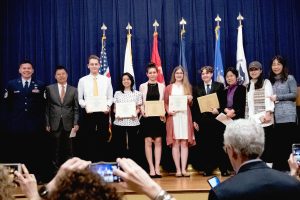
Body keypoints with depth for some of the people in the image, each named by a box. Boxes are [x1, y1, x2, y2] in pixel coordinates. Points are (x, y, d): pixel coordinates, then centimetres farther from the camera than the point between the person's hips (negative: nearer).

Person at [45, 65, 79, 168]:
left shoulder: (73, 90, 8)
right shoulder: (50, 88, 6)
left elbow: (76, 109, 6)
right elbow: (47, 107, 5)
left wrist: (76, 124, -3)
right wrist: (47, 124, -1)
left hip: (68, 124, 0)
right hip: (55, 124, 0)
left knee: (68, 150, 4)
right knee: (56, 148, 3)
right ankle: (56, 168, 12)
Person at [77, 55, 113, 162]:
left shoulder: (106, 80, 8)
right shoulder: (82, 80, 5)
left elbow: (110, 97, 7)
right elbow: (80, 99, 5)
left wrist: (108, 106, -11)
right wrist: (85, 105, -14)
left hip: (103, 113, 1)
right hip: (88, 113, -1)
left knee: (102, 140, 5)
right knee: (90, 140, 3)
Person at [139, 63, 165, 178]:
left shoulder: (162, 86, 10)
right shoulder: (142, 86, 9)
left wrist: (163, 113, -8)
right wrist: (142, 111, -12)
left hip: (158, 116, 1)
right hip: (147, 116, -1)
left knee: (158, 141, -1)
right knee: (148, 141, -3)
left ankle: (157, 168, 3)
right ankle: (151, 168, 3)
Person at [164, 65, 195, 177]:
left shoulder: (187, 87, 15)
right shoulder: (169, 88, 10)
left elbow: (191, 104, 18)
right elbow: (165, 103, 8)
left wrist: (190, 100, -4)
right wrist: (168, 110, -11)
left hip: (185, 116, 1)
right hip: (173, 116, -1)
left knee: (184, 142, -2)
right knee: (175, 143, -3)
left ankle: (184, 169, -1)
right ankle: (178, 169, 0)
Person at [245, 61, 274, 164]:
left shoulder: (266, 82, 5)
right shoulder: (248, 85, 21)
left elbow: (269, 99, -6)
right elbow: (247, 103, 17)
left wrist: (268, 113, -18)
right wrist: (246, 118, 10)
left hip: (263, 119, -5)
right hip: (252, 120, 5)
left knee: (266, 144, -5)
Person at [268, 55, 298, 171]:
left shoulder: (289, 78, 2)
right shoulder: (271, 81, 17)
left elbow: (294, 94, -6)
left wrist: (277, 97, -9)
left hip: (288, 116, -5)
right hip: (276, 116, 5)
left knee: (289, 142, -3)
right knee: (277, 143, 6)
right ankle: (278, 168, 12)